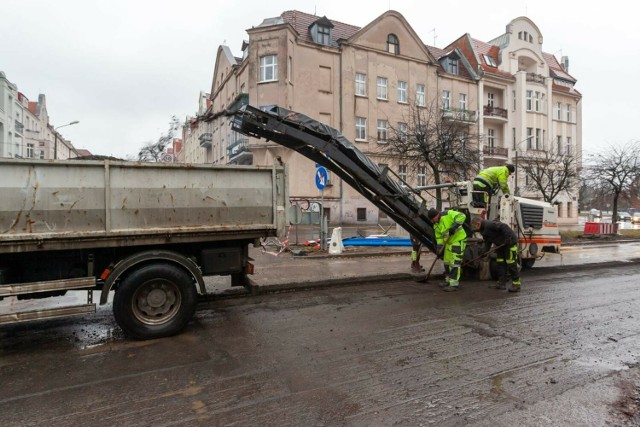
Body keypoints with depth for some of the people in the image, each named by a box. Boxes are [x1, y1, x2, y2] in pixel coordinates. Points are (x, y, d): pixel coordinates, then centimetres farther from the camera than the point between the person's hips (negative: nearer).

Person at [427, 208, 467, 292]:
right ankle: (448, 280, 30)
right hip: (449, 242, 8)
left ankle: (454, 284, -3)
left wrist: (454, 226, -35)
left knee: (454, 263, -9)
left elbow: (462, 216, -26)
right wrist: (439, 249, -1)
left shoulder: (449, 214, -16)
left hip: (458, 240, -8)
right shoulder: (436, 225, 5)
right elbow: (439, 238, 8)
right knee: (447, 262, 15)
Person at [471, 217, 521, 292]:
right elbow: (487, 243, 12)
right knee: (500, 263, 9)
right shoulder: (483, 230, 10)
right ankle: (502, 283, 14)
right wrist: (484, 252, 0)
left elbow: (504, 227, -29)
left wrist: (508, 238, -33)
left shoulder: (489, 225, -22)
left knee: (511, 264, -9)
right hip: (501, 245, 10)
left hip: (510, 242, -10)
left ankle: (516, 285, -2)